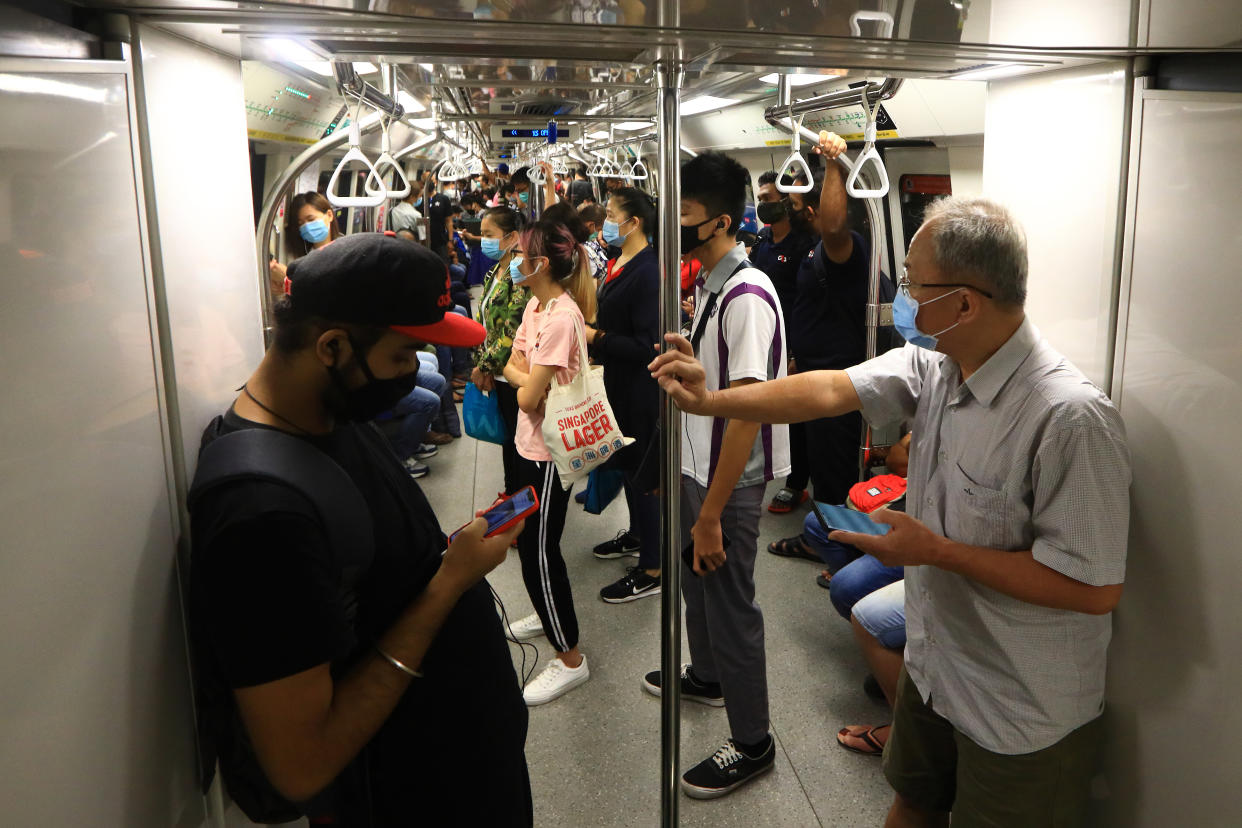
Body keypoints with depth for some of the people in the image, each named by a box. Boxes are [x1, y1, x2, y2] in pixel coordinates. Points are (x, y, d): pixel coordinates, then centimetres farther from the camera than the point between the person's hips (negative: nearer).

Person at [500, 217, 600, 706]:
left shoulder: (561, 317, -25)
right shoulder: (536, 305, 6)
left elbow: (527, 396, -23)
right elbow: (513, 367, 6)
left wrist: (527, 381, -3)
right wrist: (529, 377, -13)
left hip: (550, 449, -9)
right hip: (531, 441, 9)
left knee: (538, 552, -1)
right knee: (530, 541, 22)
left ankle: (570, 659, 13)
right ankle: (550, 614, 45)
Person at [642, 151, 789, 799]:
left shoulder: (746, 296, -24)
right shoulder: (711, 285, 6)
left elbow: (748, 411, -26)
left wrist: (712, 511, -24)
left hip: (730, 481, -9)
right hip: (697, 467, 9)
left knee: (730, 603, 5)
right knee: (695, 580, 26)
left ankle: (751, 743, 24)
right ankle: (706, 677, 51)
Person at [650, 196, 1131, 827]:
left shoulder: (1071, 417, -31)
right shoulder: (930, 364, -7)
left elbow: (1096, 587, -28)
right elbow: (833, 390, -2)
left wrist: (937, 552, -25)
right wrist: (709, 401, -2)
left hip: (1023, 716, -7)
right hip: (933, 667, 7)